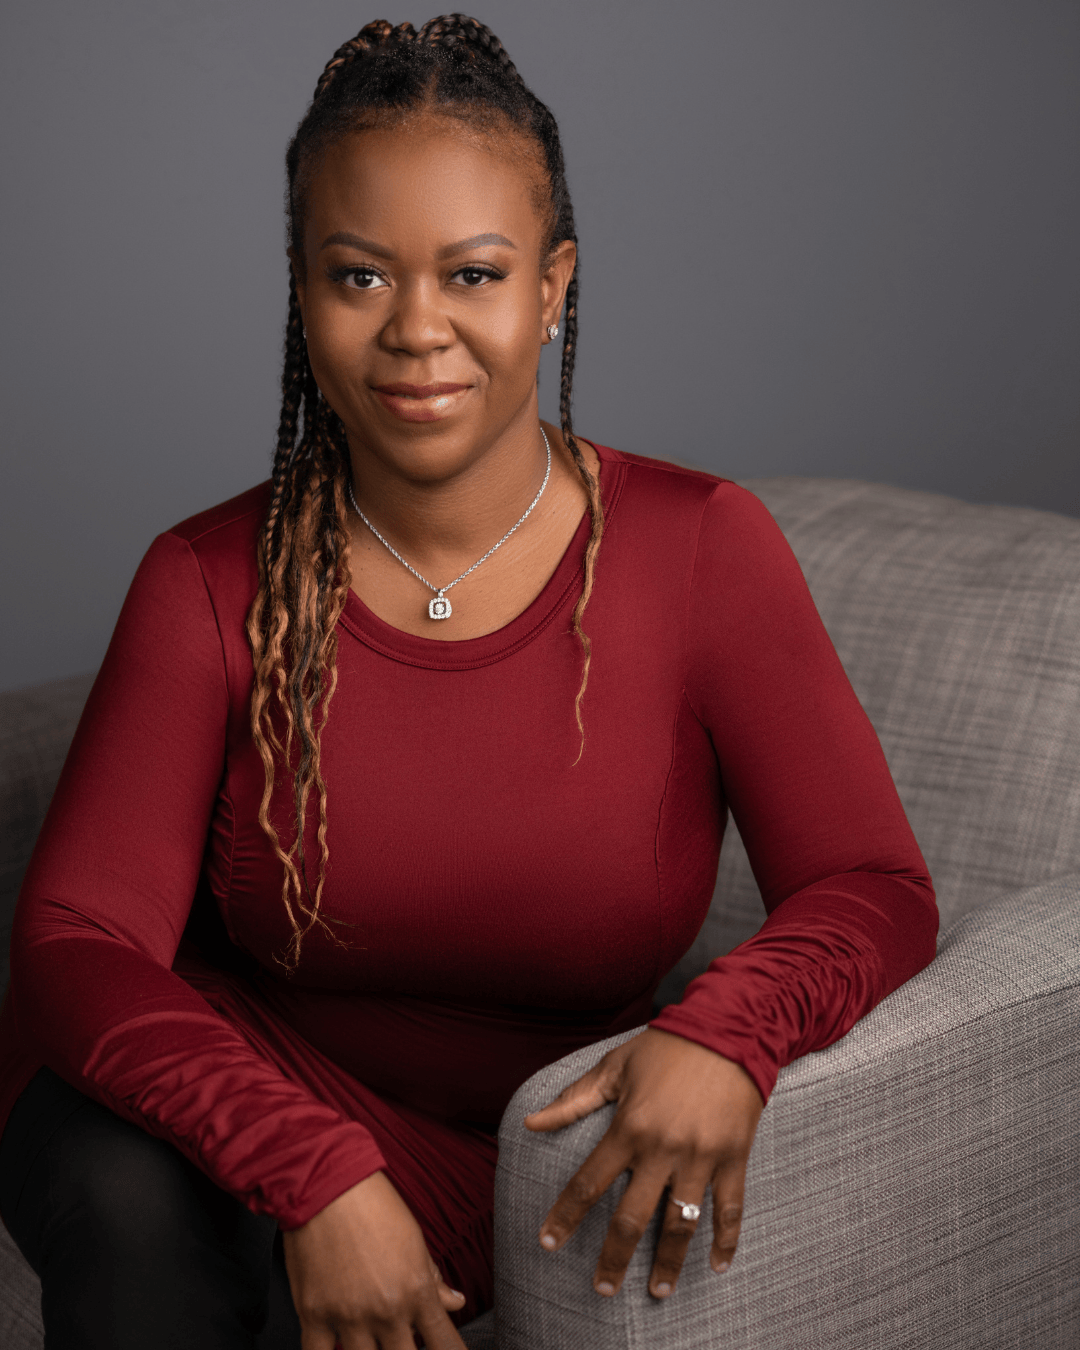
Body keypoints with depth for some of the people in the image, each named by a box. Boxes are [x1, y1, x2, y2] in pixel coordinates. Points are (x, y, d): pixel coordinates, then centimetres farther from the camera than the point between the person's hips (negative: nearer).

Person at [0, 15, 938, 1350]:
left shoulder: (701, 550, -10)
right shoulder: (212, 586, -10)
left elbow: (873, 890, -11)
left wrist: (725, 1035, -34)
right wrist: (317, 1177, -31)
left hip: (504, 1179, 0)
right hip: (227, 1111, 0)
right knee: (126, 1214, -32)